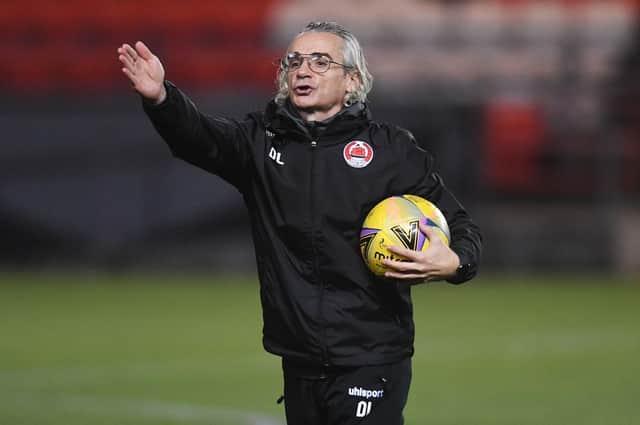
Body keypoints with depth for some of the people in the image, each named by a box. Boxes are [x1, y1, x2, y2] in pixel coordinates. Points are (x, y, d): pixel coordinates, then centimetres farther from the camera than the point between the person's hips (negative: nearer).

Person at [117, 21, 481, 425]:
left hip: (372, 361, -4)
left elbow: (461, 226, 5)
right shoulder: (262, 140, 8)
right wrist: (160, 98, -34)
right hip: (300, 362, 4)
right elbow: (200, 136, -12)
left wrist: (453, 263, -19)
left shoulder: (392, 148, 0)